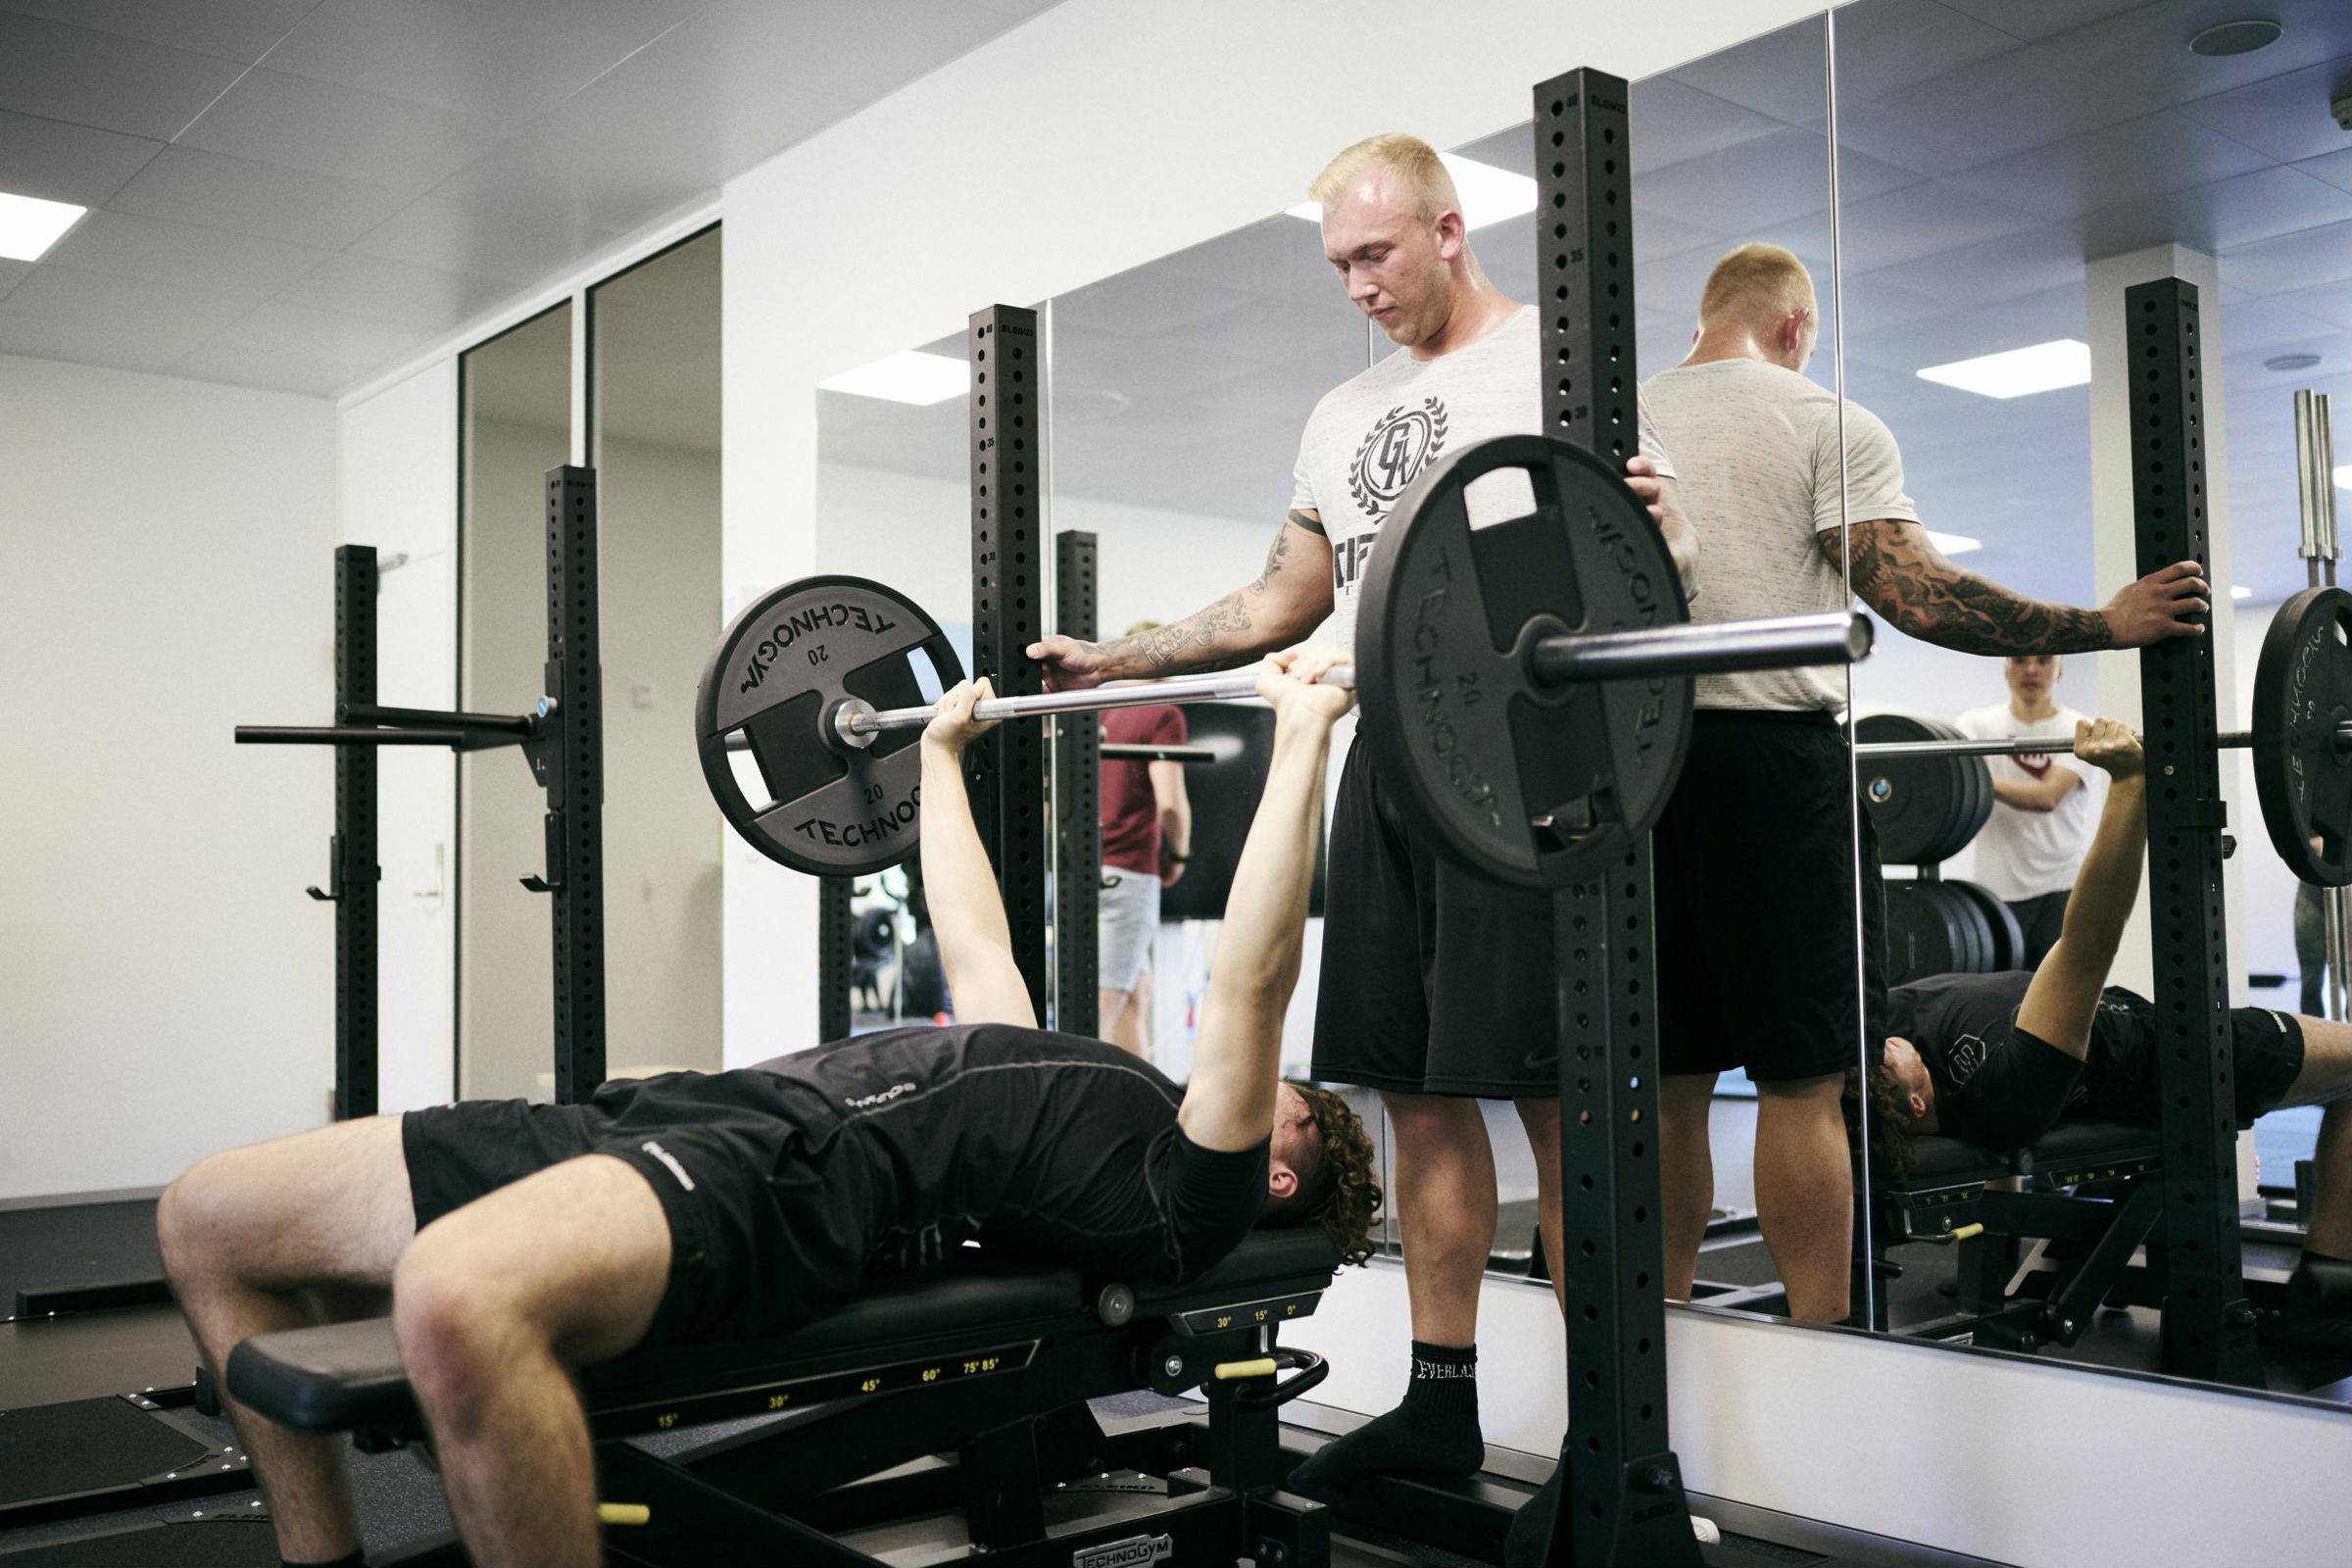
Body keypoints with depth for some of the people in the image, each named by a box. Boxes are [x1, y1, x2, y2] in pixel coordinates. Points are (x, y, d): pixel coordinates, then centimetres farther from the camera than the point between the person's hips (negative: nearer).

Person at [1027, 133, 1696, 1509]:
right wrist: (1116, 659, 17)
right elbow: (1284, 598, 23)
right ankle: (1441, 1403, 18)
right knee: (1418, 1085, 8)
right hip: (1389, 761, 7)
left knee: (1550, 1089, -6)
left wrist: (1653, 528, -33)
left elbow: (1667, 538, -8)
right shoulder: (1345, 415, 22)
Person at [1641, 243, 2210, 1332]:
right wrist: (2103, 625, -5)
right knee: (1800, 1077, -2)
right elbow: (1909, 592, -10)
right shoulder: (1825, 425, -1)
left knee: (1672, 1077, 11)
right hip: (1773, 753, -5)